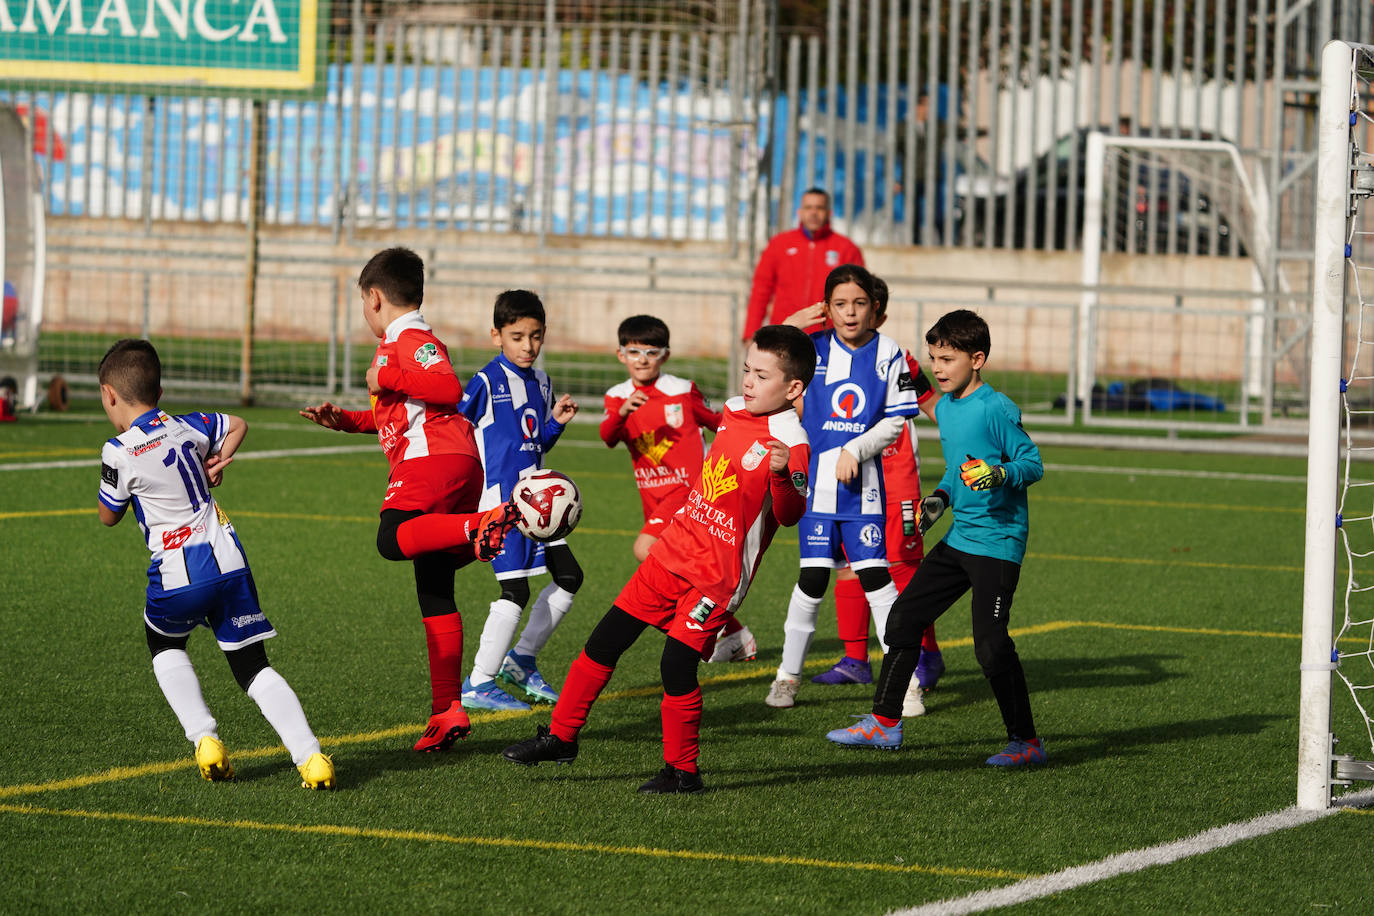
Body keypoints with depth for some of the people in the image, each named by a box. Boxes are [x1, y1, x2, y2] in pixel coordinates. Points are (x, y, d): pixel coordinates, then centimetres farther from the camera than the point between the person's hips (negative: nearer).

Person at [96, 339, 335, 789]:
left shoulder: (119, 452, -8)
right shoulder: (188, 427, 9)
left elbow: (109, 517, 8)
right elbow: (237, 425, 30)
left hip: (177, 574, -4)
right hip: (228, 562, 4)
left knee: (165, 647, 25)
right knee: (251, 666, 8)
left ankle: (205, 739, 6)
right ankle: (309, 755, -9)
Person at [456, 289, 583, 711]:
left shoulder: (540, 383, 12)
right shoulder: (487, 382, -11)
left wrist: (556, 421, 2)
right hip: (500, 501, -8)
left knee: (568, 577, 9)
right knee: (516, 591, -10)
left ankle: (521, 659, 21)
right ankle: (478, 684, -3)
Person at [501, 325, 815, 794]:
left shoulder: (790, 443, -16)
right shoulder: (734, 412, 8)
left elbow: (790, 513, -29)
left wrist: (782, 474, -47)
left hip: (715, 577, -8)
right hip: (672, 552, 8)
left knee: (677, 663, -14)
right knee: (605, 641, 10)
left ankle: (682, 770, 4)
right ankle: (561, 736, 23)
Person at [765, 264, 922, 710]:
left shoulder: (888, 353, 1)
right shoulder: (813, 348, 3)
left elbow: (895, 422, -1)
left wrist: (856, 450, -12)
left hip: (863, 483, -1)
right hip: (816, 479, 1)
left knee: (875, 575, -7)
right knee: (813, 579, -1)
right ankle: (789, 674, 13)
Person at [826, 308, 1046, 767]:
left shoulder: (997, 409, -14)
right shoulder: (944, 409, 12)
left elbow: (1033, 463, -13)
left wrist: (1001, 474, -31)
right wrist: (941, 497, 9)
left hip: (998, 542, -9)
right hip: (959, 537, 9)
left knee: (990, 643, -14)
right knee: (904, 617, 10)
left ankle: (1025, 741, -3)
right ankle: (884, 722, 21)